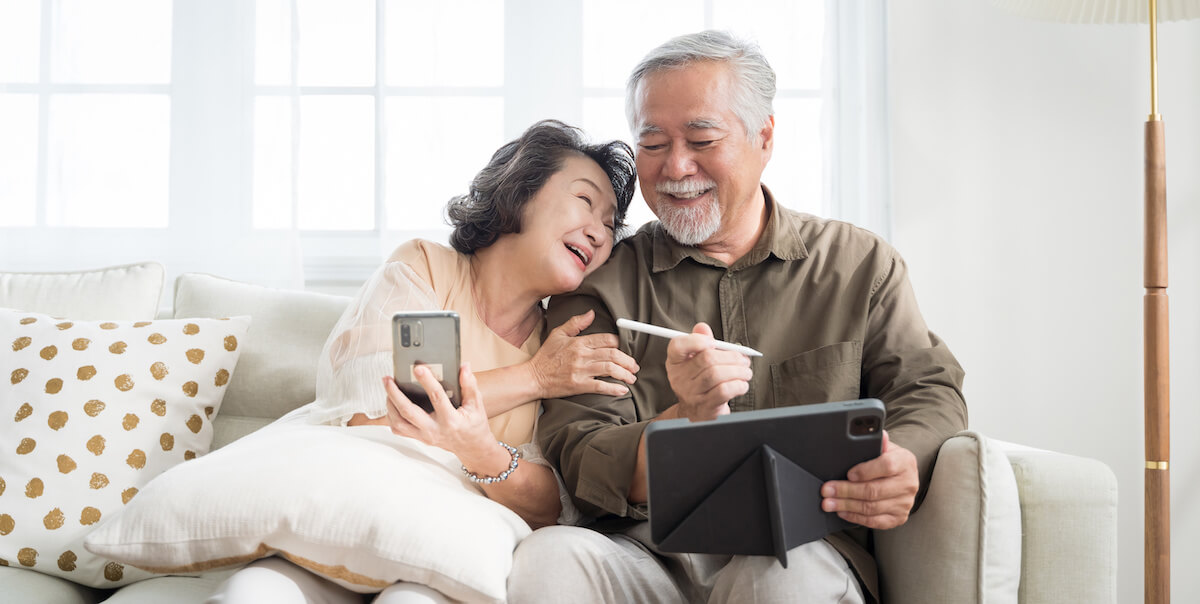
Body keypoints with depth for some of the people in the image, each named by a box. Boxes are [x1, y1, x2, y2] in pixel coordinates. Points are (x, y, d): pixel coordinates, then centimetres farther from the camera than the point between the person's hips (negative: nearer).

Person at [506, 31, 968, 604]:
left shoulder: (860, 263, 12)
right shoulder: (599, 284, 7)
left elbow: (931, 390, 9)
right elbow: (574, 463, -1)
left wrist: (904, 461, -16)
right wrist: (684, 420, -22)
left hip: (805, 548, 1)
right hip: (643, 552, 0)